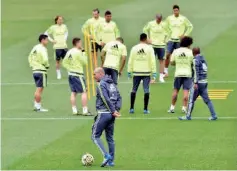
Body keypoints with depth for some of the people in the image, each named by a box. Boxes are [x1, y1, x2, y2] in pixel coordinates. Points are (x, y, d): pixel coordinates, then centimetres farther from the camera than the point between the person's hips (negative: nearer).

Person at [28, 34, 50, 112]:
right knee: (39, 89, -4)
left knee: (38, 89, 17)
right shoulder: (42, 49, -14)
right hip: (41, 71, -9)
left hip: (35, 70, 9)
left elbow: (30, 57, 20)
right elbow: (45, 60, -24)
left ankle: (36, 105, 20)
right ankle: (38, 107, -1)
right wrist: (47, 65, -6)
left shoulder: (35, 47, 12)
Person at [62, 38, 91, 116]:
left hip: (70, 74, 8)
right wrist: (84, 53, -1)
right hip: (78, 74, -8)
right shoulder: (78, 52, -15)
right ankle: (85, 110, -6)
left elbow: (64, 63, 12)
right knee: (84, 92, -3)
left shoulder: (69, 52, 9)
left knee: (73, 92, 11)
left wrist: (70, 68, 9)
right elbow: (85, 62, -9)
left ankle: (74, 110, 10)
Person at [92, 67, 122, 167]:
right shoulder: (112, 84, 14)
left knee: (95, 136, 0)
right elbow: (119, 98, 13)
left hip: (103, 114, -8)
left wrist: (114, 111, -15)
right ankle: (111, 161, 12)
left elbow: (106, 99, -19)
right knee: (110, 138, 12)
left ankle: (106, 156, -12)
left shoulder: (101, 85, -11)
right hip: (111, 115, 8)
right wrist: (117, 110, 4)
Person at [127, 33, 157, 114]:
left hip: (136, 72, 2)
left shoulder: (134, 48, 2)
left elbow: (130, 61, 2)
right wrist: (154, 73, -2)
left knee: (134, 90, 10)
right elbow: (152, 61, -5)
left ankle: (131, 108, 8)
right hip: (146, 72, -2)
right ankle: (145, 109, -4)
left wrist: (129, 72, 8)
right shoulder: (149, 48, -2)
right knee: (146, 90, 1)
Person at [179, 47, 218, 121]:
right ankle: (214, 115, 1)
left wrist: (195, 83, -22)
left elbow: (196, 72, -18)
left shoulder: (196, 60, -10)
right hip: (205, 82, 8)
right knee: (207, 99, 7)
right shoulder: (203, 59, 14)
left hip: (198, 82, -8)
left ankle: (188, 116, 9)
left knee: (191, 99, 3)